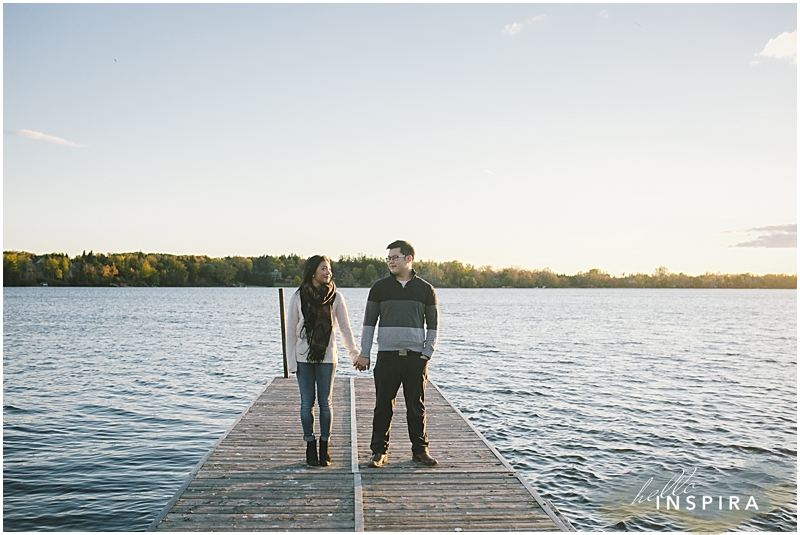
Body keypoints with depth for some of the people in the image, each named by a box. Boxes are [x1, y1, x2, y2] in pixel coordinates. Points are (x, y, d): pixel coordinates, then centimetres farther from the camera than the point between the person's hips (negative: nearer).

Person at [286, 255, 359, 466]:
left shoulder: (336, 297, -1)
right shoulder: (298, 297, -1)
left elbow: (345, 327, 5)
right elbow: (290, 330, 2)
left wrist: (354, 353, 1)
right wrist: (291, 360, -1)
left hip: (326, 357, 0)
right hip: (303, 357, 0)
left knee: (325, 403, 4)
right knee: (307, 403, 3)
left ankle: (324, 448, 14)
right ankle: (310, 447, 14)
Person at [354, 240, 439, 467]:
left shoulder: (426, 289, 6)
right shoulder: (380, 287, 5)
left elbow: (433, 325, 9)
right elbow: (369, 322, 6)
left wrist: (428, 353, -2)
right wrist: (364, 353, 0)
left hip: (416, 357, 0)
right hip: (387, 355, 0)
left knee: (417, 407, 8)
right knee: (383, 406, 4)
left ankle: (420, 450, 21)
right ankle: (379, 451, 15)